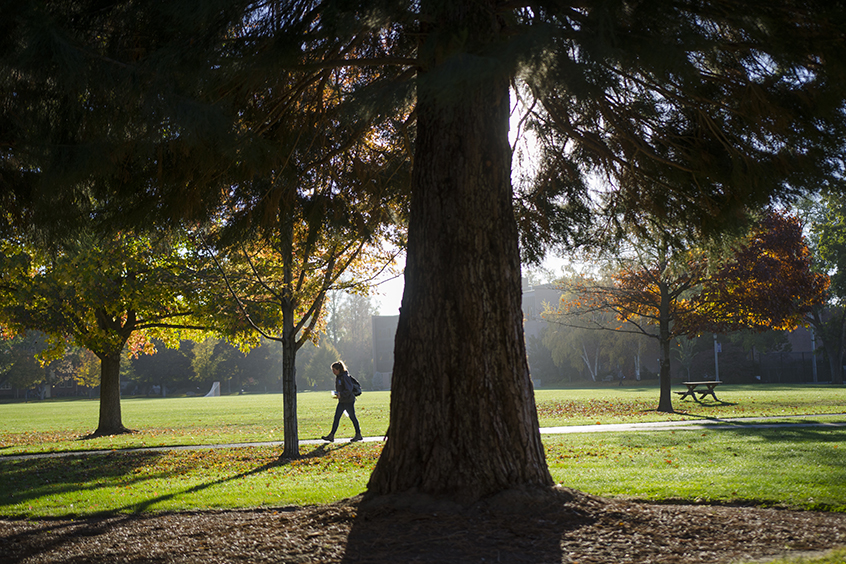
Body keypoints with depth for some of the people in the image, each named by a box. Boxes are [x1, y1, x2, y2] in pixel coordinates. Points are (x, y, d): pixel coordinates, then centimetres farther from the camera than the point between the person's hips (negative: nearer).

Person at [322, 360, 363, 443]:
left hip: (349, 401, -9)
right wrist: (337, 393, 10)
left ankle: (358, 435, 16)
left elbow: (349, 389, -21)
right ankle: (331, 436, 3)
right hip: (341, 401, 9)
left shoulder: (345, 377, -17)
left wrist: (341, 394, -26)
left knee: (352, 417, 3)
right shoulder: (337, 377, 10)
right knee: (336, 417, 4)